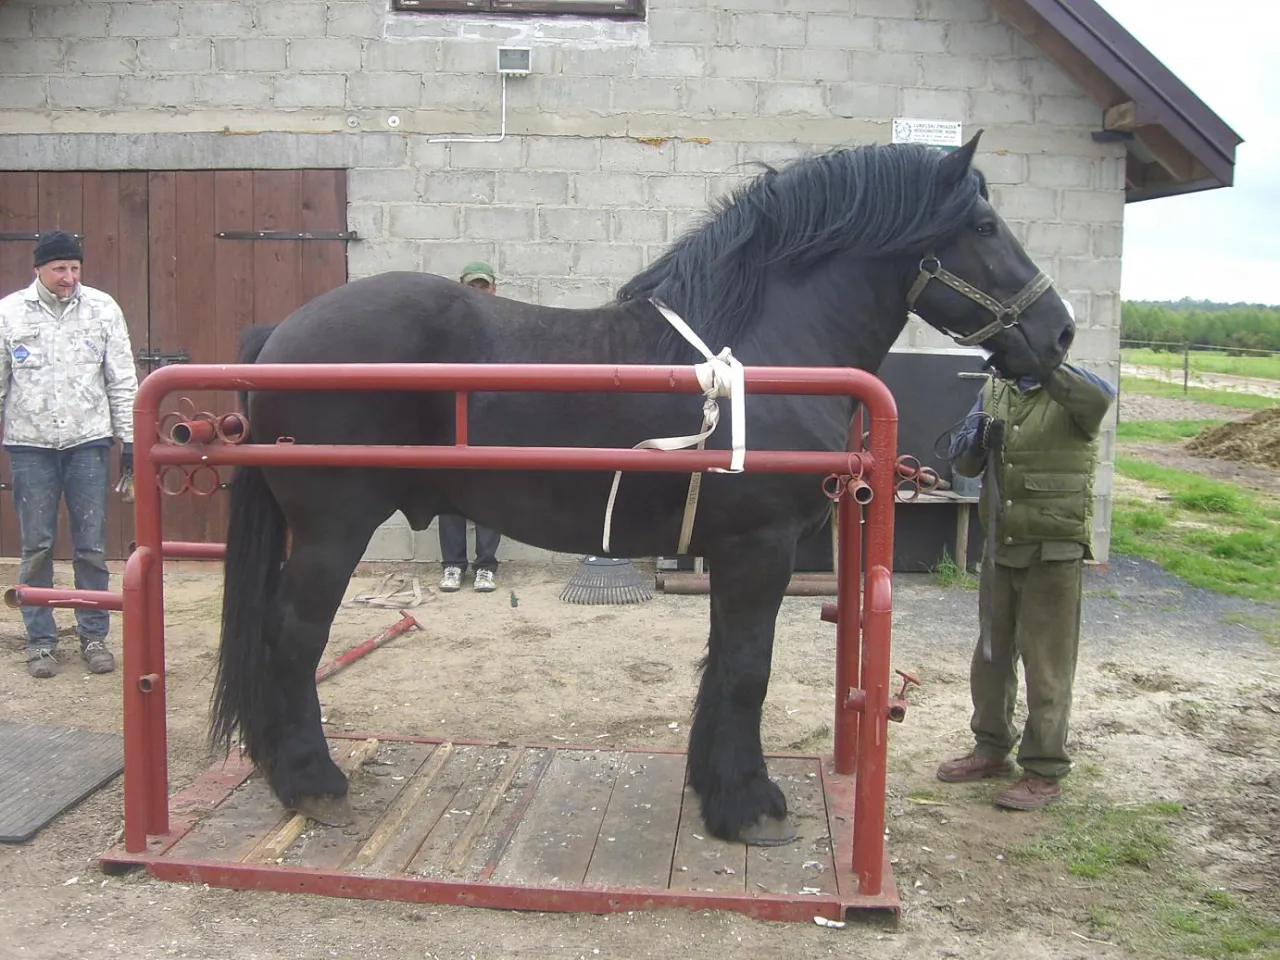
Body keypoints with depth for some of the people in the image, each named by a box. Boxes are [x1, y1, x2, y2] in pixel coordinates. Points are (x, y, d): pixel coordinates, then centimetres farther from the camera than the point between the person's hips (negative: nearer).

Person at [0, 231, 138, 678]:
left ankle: (93, 634, 17)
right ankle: (40, 641, 17)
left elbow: (122, 379, 2)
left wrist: (129, 438, 1)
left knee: (91, 546, 5)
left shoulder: (102, 308, 0)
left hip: (88, 442, 0)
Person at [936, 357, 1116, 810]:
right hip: (1001, 546, 6)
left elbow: (1100, 398, -34)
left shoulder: (1070, 393, -8)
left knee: (1046, 663, 2)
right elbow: (962, 461, 6)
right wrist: (980, 438, -15)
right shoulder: (994, 391, 7)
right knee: (991, 653, 17)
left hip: (1054, 551, -6)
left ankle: (1045, 772, 14)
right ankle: (992, 747, 34)